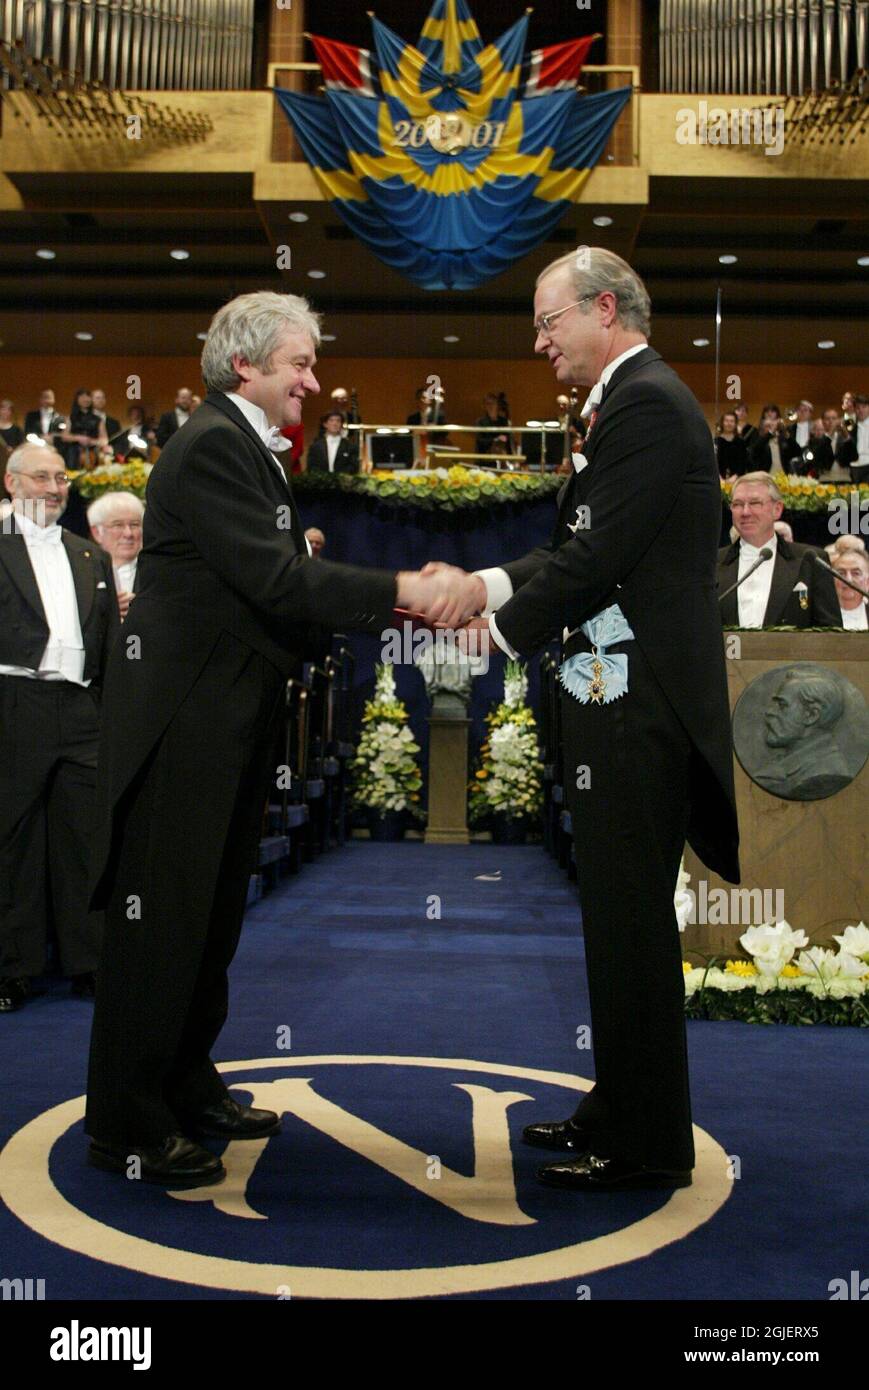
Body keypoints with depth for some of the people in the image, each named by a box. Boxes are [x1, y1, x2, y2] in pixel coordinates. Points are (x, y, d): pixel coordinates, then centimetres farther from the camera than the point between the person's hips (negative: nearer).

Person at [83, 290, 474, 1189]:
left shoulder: (249, 449, 17)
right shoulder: (211, 445, -15)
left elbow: (282, 584, 11)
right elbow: (275, 578, -24)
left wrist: (405, 603, 1)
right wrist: (400, 589, -22)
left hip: (227, 720, 10)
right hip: (180, 718, -10)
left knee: (212, 914, 17)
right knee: (161, 918, -2)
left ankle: (186, 1090, 32)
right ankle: (125, 1126, 12)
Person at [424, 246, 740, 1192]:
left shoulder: (646, 404, -13)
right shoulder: (631, 404, 19)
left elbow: (596, 561, -20)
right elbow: (579, 549, 17)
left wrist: (506, 628, -6)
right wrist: (486, 585, 5)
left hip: (639, 703, -10)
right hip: (620, 698, 10)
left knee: (631, 920, -1)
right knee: (621, 916, 17)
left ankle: (647, 1145, 13)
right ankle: (621, 1108, 31)